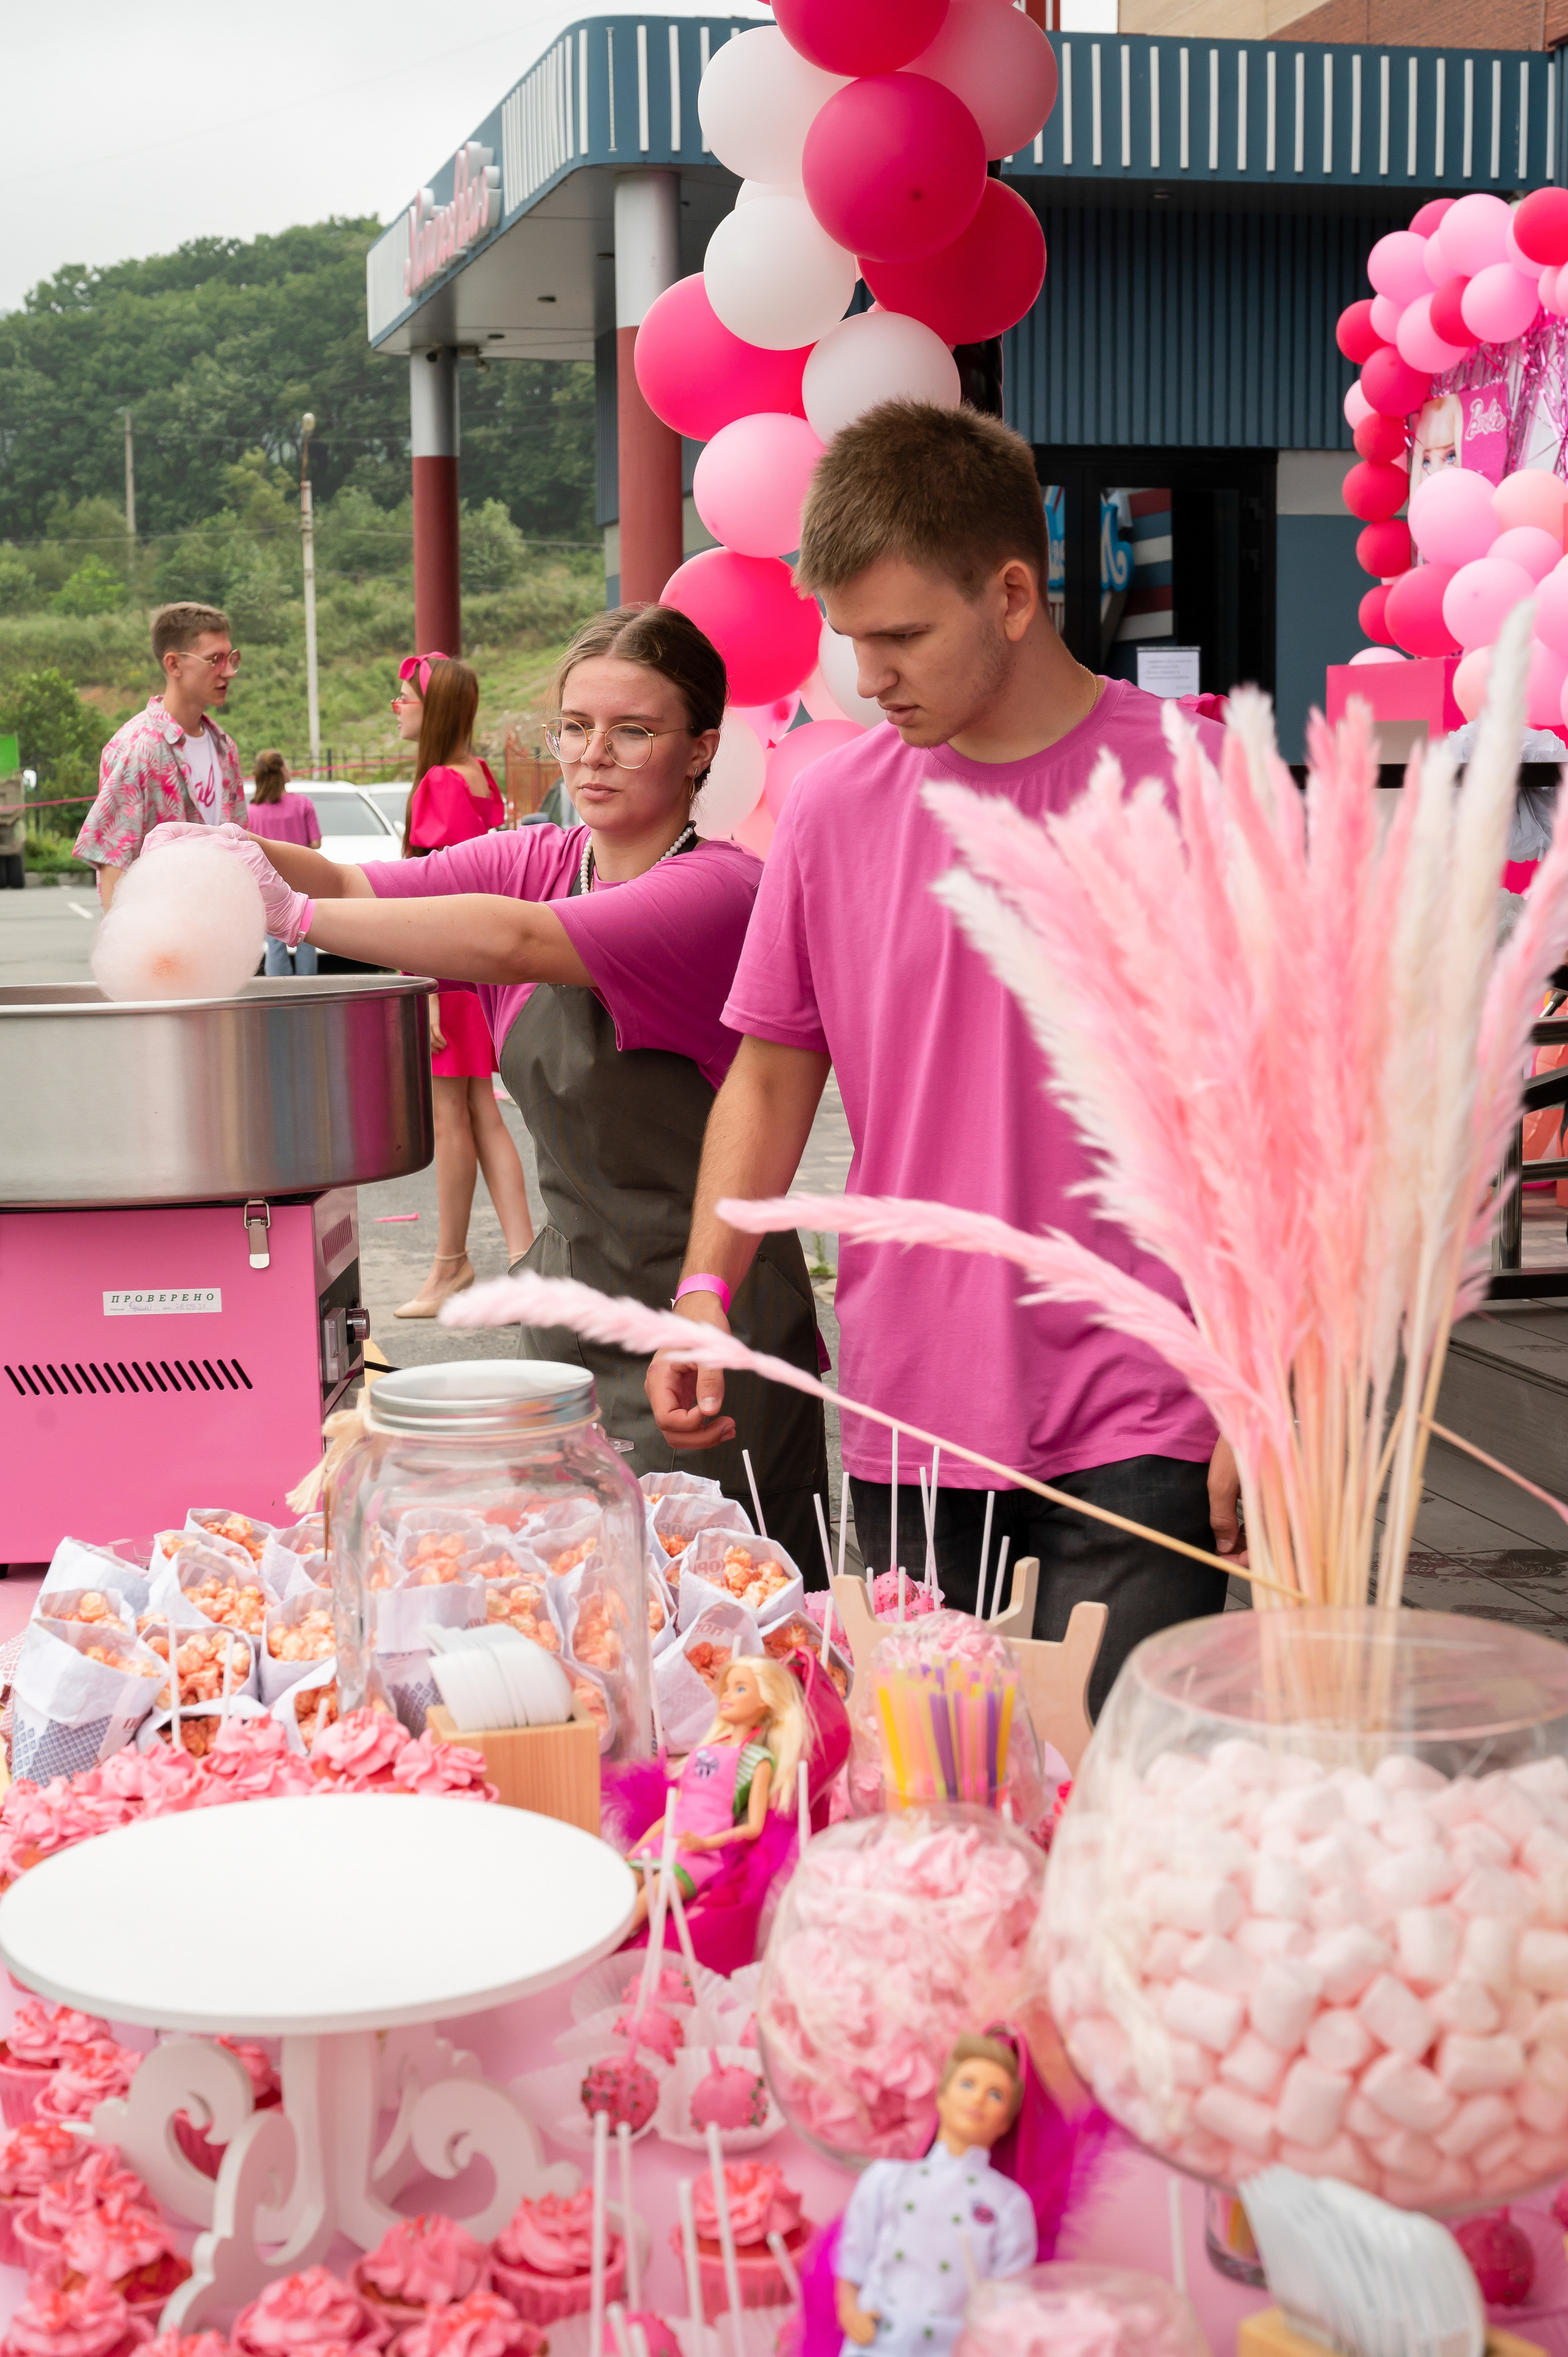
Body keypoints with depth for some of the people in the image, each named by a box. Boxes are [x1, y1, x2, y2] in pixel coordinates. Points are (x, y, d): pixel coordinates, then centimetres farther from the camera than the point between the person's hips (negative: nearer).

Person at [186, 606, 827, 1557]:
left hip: (708, 1320, -6)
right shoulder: (536, 861, 8)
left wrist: (294, 912, -28)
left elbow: (513, 943, -29)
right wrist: (227, 856, -21)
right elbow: (357, 886, -1)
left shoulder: (722, 889, -16)